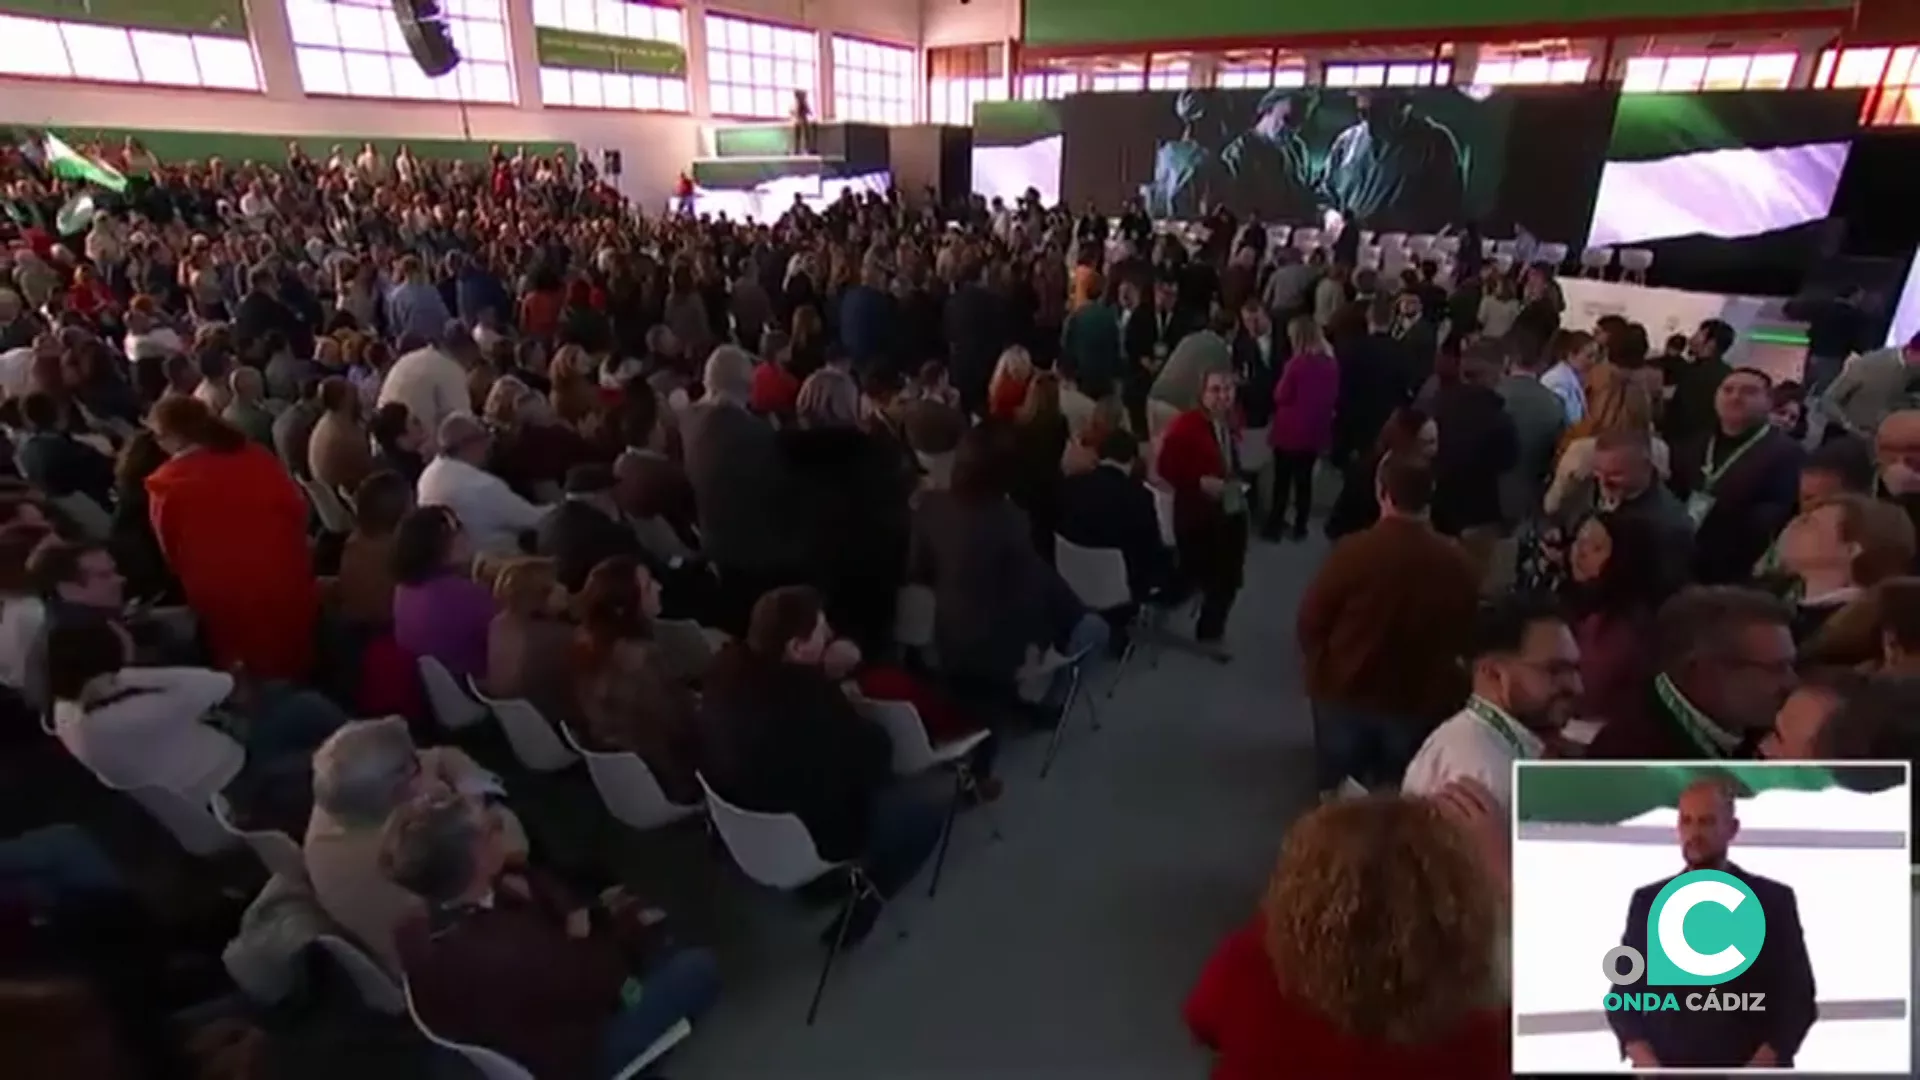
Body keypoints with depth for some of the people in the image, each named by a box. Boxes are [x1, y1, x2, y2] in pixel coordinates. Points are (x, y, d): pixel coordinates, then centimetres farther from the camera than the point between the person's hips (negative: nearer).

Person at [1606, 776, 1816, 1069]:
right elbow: (1624, 996, 7)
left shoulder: (1773, 901, 4)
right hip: (1665, 1067, 1)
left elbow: (1798, 1000, 2)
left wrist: (1762, 1062, -11)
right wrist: (1644, 1061, -10)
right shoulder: (1647, 903, 6)